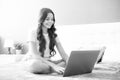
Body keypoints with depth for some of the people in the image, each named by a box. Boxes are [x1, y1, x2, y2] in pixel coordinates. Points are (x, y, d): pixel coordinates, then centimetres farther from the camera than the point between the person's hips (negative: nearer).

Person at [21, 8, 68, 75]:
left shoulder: (53, 35, 7)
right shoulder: (33, 33, -9)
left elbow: (63, 54, -2)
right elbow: (35, 55, -21)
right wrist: (54, 66, -33)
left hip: (47, 62, 5)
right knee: (35, 64, -39)